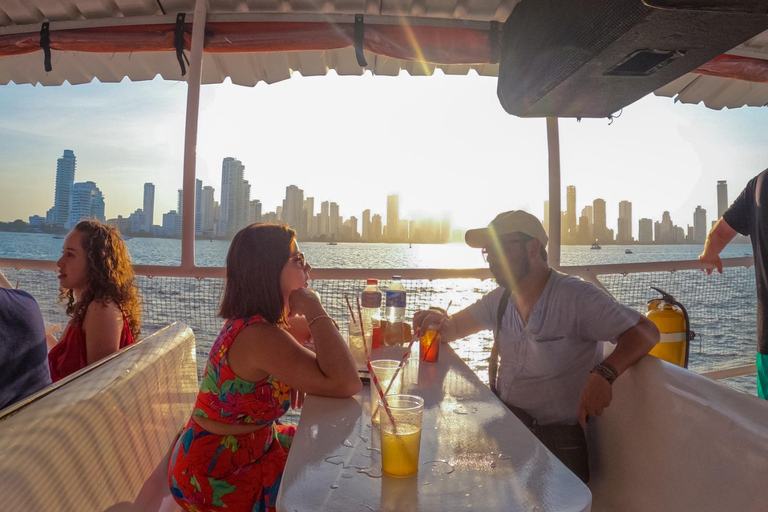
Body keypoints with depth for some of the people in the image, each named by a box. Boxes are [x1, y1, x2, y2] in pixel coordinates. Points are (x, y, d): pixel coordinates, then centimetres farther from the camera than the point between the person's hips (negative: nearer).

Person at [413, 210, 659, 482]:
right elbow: (455, 326, 14)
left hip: (556, 439, -5)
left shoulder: (576, 297, -14)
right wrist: (440, 322, -12)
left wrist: (604, 374, -36)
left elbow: (645, 332, -18)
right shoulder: (500, 299, 8)